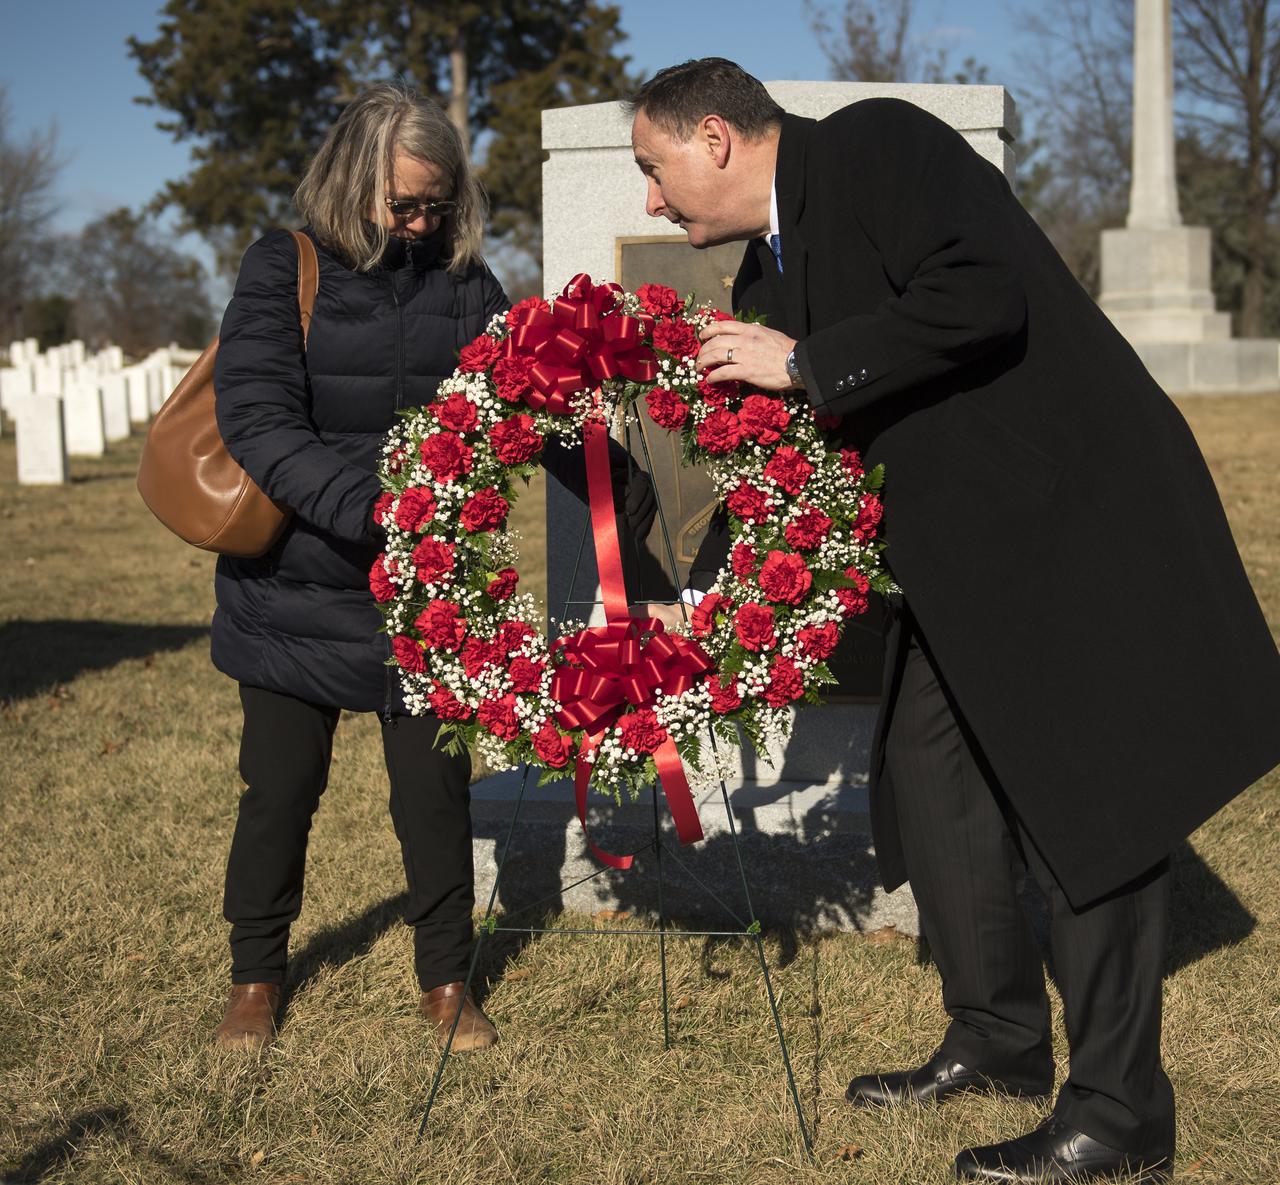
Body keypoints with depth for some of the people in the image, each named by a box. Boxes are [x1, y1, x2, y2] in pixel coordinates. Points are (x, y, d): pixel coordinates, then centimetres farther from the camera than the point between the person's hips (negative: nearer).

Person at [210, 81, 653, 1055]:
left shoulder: (464, 284, 1)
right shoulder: (284, 271, -8)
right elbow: (257, 421, -18)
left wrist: (620, 487, -17)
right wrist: (367, 504, -31)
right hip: (297, 585, -1)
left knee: (436, 792, 7)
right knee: (279, 790, 10)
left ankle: (446, 983, 26)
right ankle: (256, 981, 30)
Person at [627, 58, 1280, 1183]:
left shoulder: (876, 144, -13)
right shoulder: (771, 264, 13)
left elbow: (981, 298, -27)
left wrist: (805, 363, -19)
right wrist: (696, 605, 21)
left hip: (1080, 516, -9)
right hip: (967, 546, 9)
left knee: (1091, 796, -5)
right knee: (930, 774, 12)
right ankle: (999, 1040, 29)